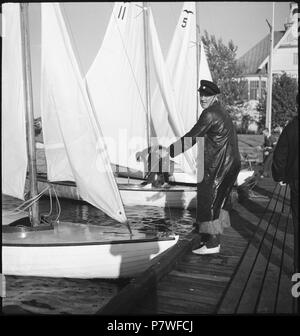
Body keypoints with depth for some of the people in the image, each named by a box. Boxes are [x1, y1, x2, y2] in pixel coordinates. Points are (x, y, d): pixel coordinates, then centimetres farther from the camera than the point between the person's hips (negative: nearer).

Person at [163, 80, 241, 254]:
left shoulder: (210, 114, -15)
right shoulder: (222, 112, 17)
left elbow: (192, 137, -18)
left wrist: (169, 151, -14)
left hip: (219, 166, -10)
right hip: (229, 164, 10)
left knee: (209, 201, -3)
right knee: (218, 200, 17)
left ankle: (212, 243, 4)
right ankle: (214, 237, 29)